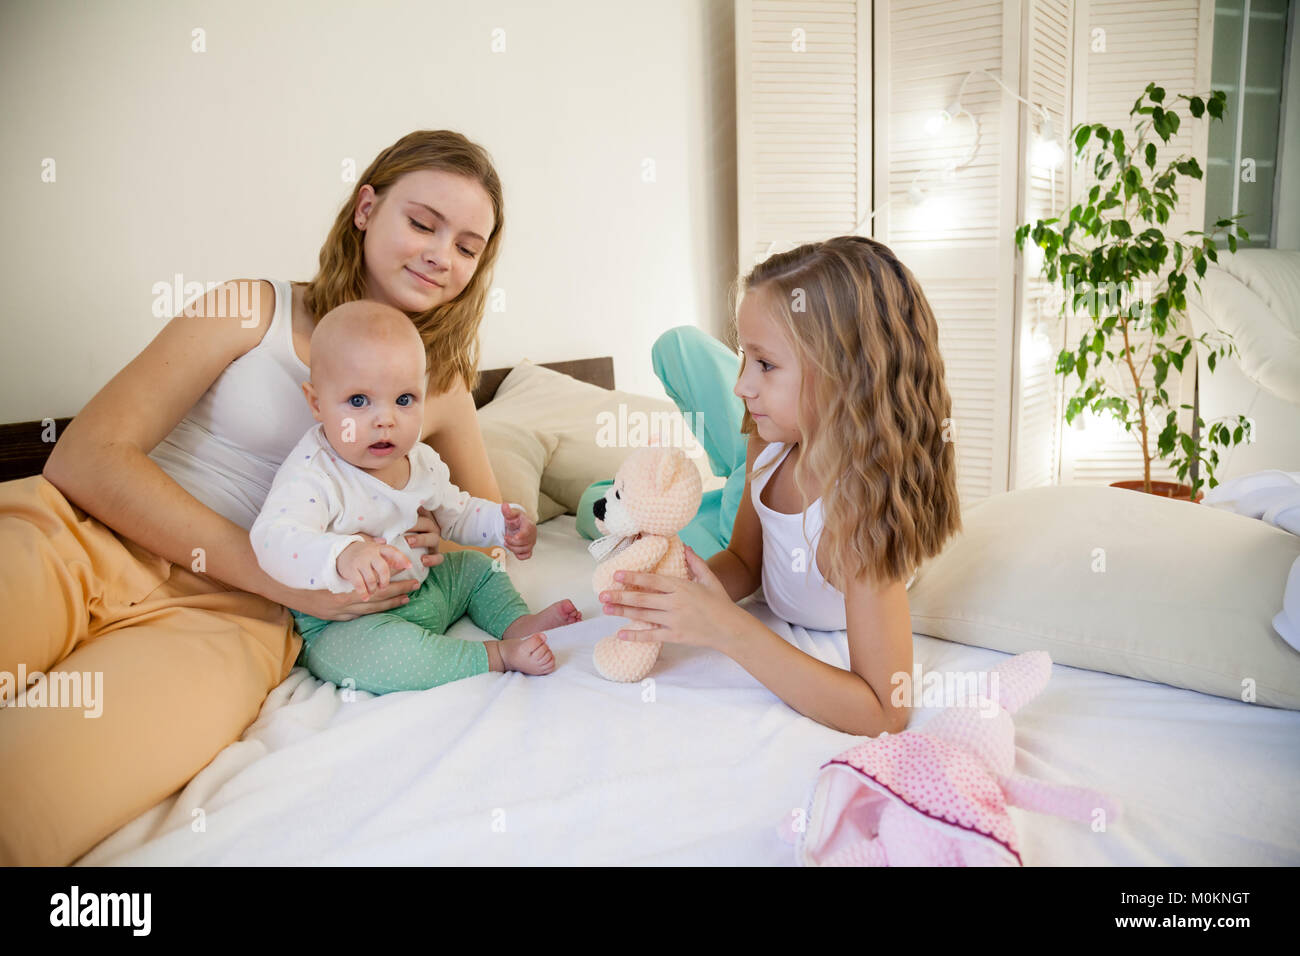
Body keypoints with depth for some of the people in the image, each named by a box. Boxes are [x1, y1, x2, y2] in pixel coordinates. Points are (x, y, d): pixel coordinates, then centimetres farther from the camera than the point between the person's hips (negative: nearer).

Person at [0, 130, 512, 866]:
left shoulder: (444, 387, 16)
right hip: (83, 535, 0)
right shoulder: (256, 309, 6)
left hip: (226, 611, 0)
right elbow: (87, 457, -3)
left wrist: (444, 542, -5)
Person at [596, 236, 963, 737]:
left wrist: (727, 629, -52)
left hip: (812, 632, -4)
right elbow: (743, 562, -12)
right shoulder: (769, 445, -28)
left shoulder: (865, 505, -48)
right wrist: (682, 582, -36)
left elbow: (884, 714, -49)